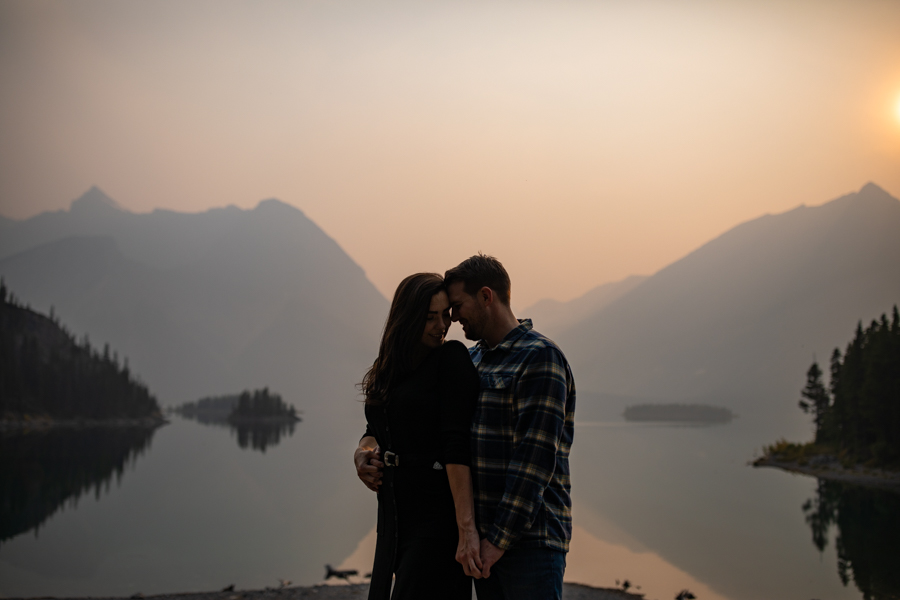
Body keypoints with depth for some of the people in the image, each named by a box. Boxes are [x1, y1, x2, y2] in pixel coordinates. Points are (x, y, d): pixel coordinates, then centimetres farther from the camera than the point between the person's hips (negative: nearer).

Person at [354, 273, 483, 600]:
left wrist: (467, 528, -24)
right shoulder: (388, 368, 12)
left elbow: (457, 446, -19)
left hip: (438, 515, -7)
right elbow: (375, 433, 20)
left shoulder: (451, 358, -9)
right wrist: (363, 451, -5)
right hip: (395, 518, 7)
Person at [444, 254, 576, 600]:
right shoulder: (471, 360, 16)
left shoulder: (540, 357, -10)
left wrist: (500, 538, -18)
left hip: (531, 537, -7)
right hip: (483, 535, 7)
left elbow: (536, 457, -17)